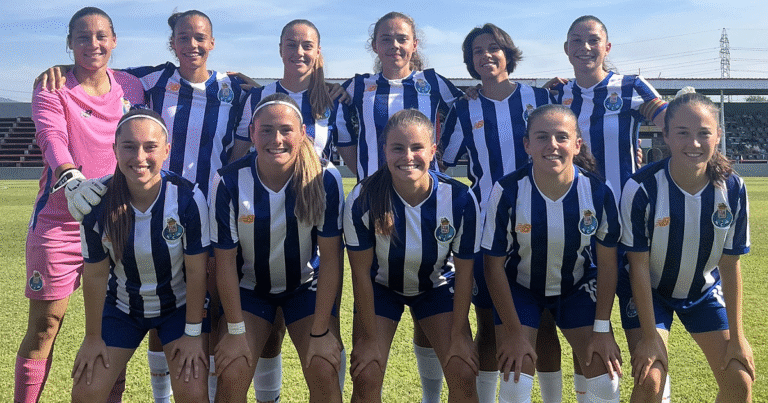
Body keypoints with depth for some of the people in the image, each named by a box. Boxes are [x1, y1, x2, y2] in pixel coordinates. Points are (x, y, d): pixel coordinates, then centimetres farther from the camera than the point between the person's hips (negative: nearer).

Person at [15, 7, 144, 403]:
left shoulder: (131, 87, 8)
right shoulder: (52, 88, -4)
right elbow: (52, 136, -22)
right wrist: (70, 176, -41)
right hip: (58, 222, -3)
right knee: (44, 324, 1)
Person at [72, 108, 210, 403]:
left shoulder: (188, 199, -26)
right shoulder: (98, 205, -21)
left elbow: (196, 270, -16)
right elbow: (95, 274, -9)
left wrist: (193, 333, -11)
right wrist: (93, 337, -1)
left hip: (180, 303, -2)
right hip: (122, 305, 2)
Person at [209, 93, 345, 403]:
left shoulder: (325, 179, -22)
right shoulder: (229, 182, -22)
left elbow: (331, 258, -16)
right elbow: (226, 260, -13)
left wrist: (320, 331, -16)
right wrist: (236, 330, -11)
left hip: (306, 284, 0)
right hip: (250, 287, 0)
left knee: (325, 371, -16)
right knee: (232, 375, -15)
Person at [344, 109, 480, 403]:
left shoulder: (460, 199, -26)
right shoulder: (363, 199, -29)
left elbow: (464, 271, -13)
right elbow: (361, 272, -17)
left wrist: (459, 335, -9)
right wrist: (370, 338, -13)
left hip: (437, 285, 1)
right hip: (381, 286, -1)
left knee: (463, 374, -9)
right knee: (366, 377, -12)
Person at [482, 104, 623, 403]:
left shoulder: (598, 192, -21)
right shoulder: (507, 191, -25)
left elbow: (607, 261, -7)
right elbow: (494, 265, -15)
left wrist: (602, 329, -8)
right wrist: (513, 332, -14)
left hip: (578, 286, 2)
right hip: (520, 287, -2)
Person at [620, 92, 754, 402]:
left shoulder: (733, 189, -18)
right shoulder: (641, 189, -28)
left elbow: (730, 264, -9)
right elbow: (639, 264, -19)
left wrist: (736, 337, -6)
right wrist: (649, 336, -18)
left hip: (704, 289, 3)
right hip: (649, 290, -3)